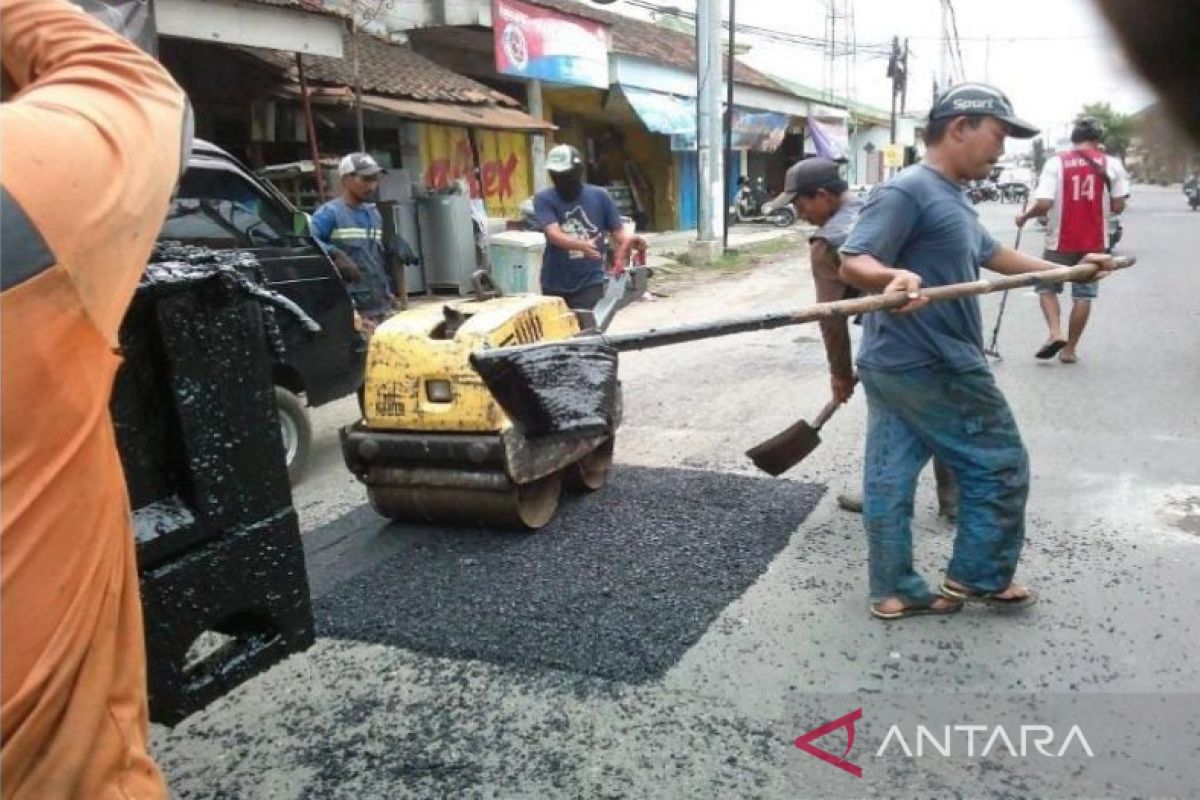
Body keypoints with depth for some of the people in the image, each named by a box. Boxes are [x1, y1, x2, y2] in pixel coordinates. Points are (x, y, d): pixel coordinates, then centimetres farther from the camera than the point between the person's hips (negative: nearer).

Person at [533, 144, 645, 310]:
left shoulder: (600, 196, 0)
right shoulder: (544, 199, -4)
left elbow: (617, 230, 3)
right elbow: (553, 234, -19)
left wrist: (630, 239, -21)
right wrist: (581, 245, -37)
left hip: (590, 282, -1)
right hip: (554, 284, 1)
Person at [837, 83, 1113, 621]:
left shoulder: (949, 198, 17)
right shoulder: (906, 192, -16)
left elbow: (990, 253, 29)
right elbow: (852, 263, -25)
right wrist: (894, 277, -46)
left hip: (891, 365, 10)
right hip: (935, 367, -10)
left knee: (889, 478, 10)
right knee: (999, 467, 7)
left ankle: (894, 591, 21)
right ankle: (978, 576, 21)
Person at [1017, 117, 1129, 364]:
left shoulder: (1055, 163, -6)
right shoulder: (1112, 164, 0)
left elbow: (1043, 204, -15)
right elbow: (1118, 206, 0)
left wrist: (1024, 216, 4)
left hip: (1061, 241, -1)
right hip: (1095, 241, 2)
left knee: (1047, 287, 15)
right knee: (1084, 294, 9)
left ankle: (1055, 333, -5)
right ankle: (1070, 348, 13)